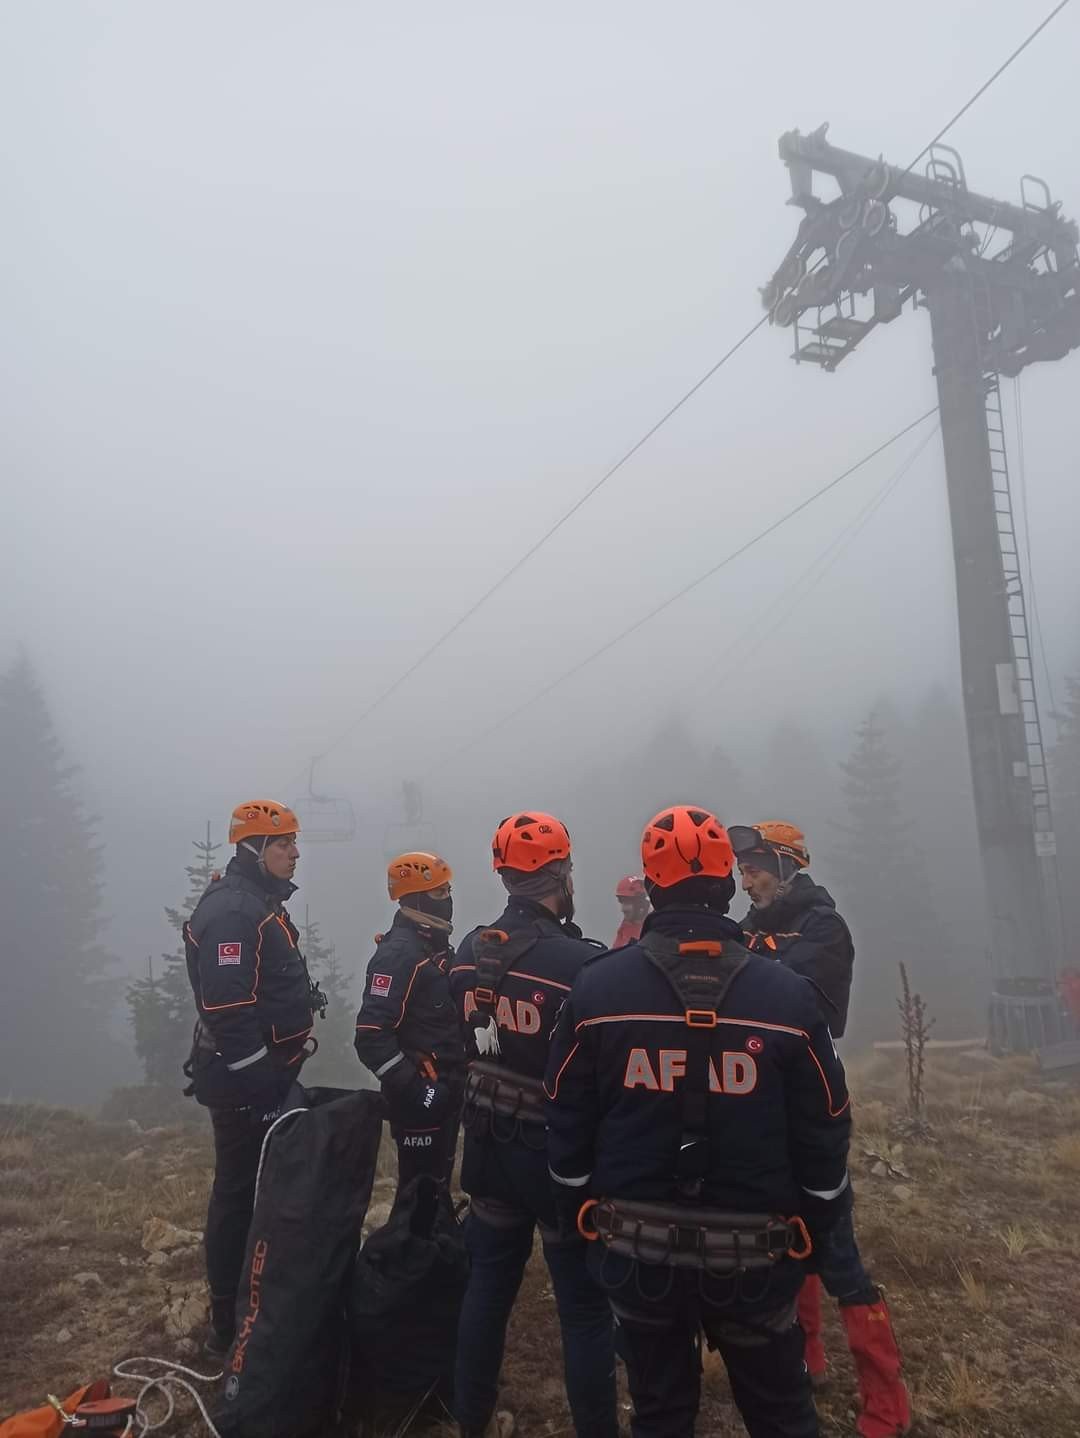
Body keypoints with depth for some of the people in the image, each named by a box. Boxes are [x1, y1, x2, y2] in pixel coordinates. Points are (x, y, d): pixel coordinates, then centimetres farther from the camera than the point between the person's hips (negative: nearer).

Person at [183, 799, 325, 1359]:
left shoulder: (261, 904, 13)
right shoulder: (230, 911, -21)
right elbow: (228, 1011, -28)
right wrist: (257, 1085, -25)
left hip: (269, 1071, 10)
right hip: (245, 1081, -10)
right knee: (238, 1195, 2)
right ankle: (229, 1323, 16)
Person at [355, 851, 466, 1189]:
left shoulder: (435, 946, 10)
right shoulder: (399, 953, -20)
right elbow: (372, 1035, -27)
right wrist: (412, 1088, -25)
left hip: (443, 1089, 9)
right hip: (420, 1095, -9)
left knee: (438, 1179, 20)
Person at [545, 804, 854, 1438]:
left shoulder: (596, 988, -11)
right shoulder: (788, 993, -12)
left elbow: (568, 1124, -3)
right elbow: (824, 1135, -5)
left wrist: (581, 1217, 11)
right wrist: (814, 1232, 10)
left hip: (639, 1251, 1)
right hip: (753, 1257, 0)